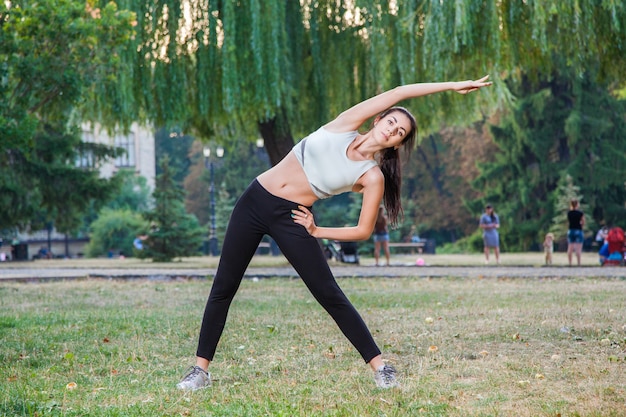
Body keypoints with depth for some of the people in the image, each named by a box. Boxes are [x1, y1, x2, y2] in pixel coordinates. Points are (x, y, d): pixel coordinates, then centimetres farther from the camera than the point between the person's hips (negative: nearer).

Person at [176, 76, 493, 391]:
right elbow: (398, 93, -2)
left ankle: (379, 366, 1)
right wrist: (449, 86, 1)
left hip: (290, 218, -2)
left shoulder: (372, 177, -5)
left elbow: (364, 231, -3)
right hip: (254, 201, 2)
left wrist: (317, 232, -6)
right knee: (223, 287, 3)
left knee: (329, 295, -7)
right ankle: (201, 369, 11)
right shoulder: (345, 126, 0)